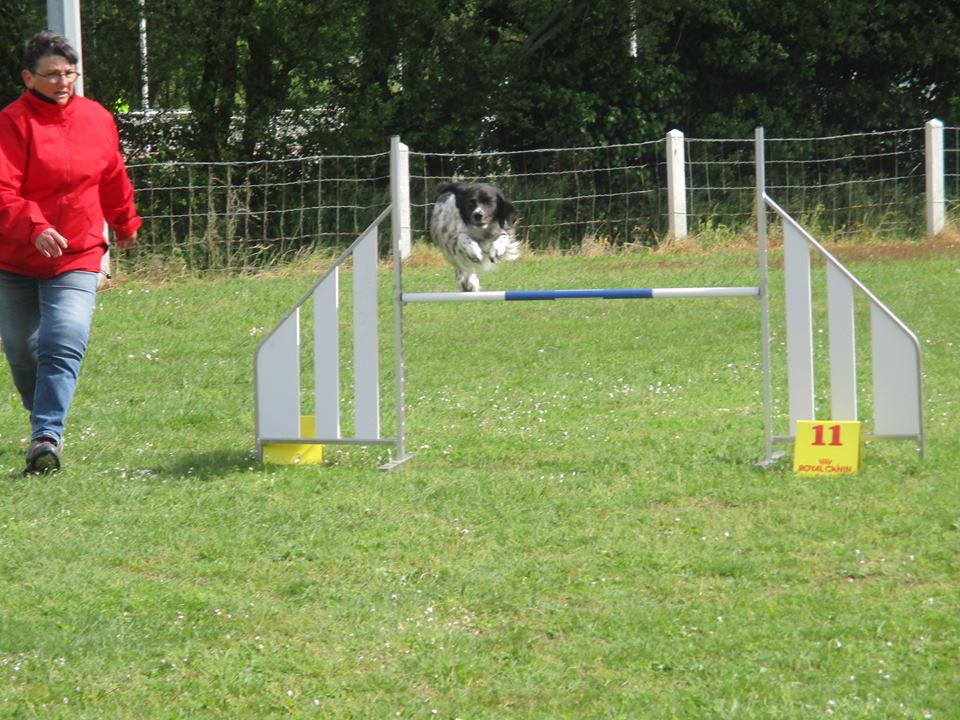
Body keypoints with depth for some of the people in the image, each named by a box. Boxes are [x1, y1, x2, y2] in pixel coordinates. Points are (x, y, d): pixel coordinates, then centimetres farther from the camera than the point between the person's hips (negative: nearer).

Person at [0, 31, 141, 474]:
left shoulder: (97, 119, 4)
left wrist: (125, 223, 35)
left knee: (63, 346, -17)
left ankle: (47, 435, -23)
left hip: (78, 259, 1)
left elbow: (113, 179, 22)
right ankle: (44, 423, 32)